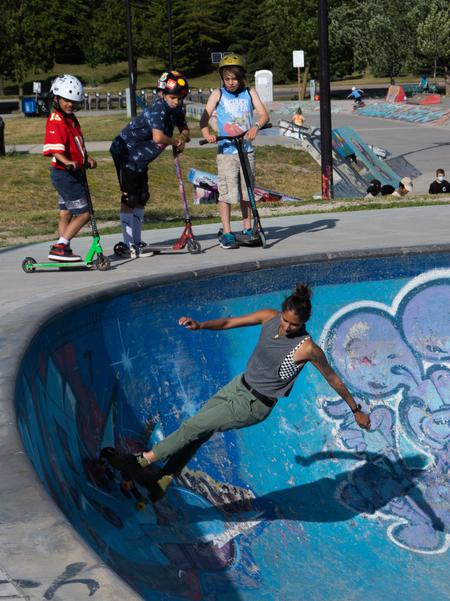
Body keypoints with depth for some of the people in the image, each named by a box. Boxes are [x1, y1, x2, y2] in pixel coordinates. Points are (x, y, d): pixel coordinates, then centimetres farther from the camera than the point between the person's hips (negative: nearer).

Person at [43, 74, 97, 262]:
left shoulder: (71, 119, 14)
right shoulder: (55, 120, -17)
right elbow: (54, 147, -30)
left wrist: (86, 158, 15)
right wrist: (67, 162, -44)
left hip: (75, 173, 10)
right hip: (64, 174, -10)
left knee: (66, 213, 13)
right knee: (83, 213, -11)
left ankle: (63, 252, 19)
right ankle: (59, 247, -10)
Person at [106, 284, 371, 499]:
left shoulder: (307, 348, -23)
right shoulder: (270, 317, -7)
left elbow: (334, 380, -11)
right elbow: (230, 322, 3)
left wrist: (356, 410, -1)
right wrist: (200, 326, -13)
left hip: (254, 405, -6)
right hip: (240, 385, 7)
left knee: (194, 427, -6)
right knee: (197, 431, 9)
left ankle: (144, 460, 9)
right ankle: (163, 482, 21)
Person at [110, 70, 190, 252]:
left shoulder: (176, 109, -2)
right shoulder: (157, 110, -29)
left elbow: (184, 128, 13)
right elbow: (158, 137, -45)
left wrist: (183, 137, -12)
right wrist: (176, 141, -26)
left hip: (140, 158, 9)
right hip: (125, 154, -9)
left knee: (142, 197, 12)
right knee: (129, 198, -6)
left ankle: (136, 240, 21)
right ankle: (128, 243, -2)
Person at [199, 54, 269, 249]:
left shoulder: (249, 92, 5)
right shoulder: (218, 94, 1)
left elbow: (264, 114, -3)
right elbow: (205, 116, -6)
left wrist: (256, 127, -25)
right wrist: (206, 133, -26)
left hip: (246, 150, 2)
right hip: (226, 151, -2)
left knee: (246, 191, 10)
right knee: (226, 192, -8)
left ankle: (247, 230, 20)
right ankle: (227, 233, -2)